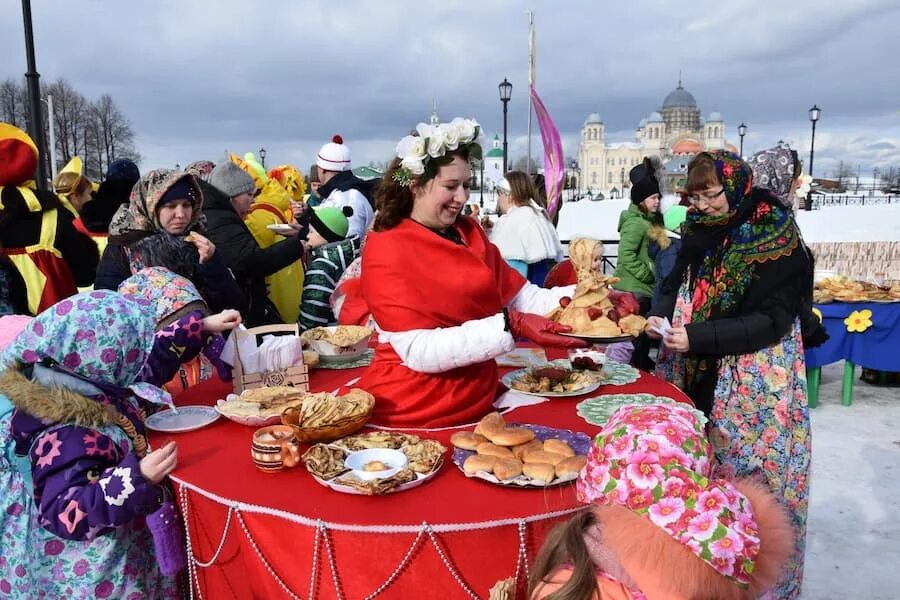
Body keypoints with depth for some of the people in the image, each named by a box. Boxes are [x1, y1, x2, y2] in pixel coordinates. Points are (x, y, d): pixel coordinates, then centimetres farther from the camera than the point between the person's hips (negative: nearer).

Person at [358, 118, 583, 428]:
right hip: (410, 415, -6)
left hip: (475, 404, 6)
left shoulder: (470, 232, 6)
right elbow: (419, 351, -21)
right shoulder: (385, 248, -12)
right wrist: (510, 326, -29)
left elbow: (522, 296, 1)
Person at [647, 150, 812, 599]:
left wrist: (697, 336, -25)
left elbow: (773, 319, -18)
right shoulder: (701, 229, 5)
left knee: (744, 476, 5)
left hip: (751, 383, -5)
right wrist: (662, 315, -8)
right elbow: (677, 283, 14)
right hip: (695, 375, 6)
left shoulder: (774, 237, -13)